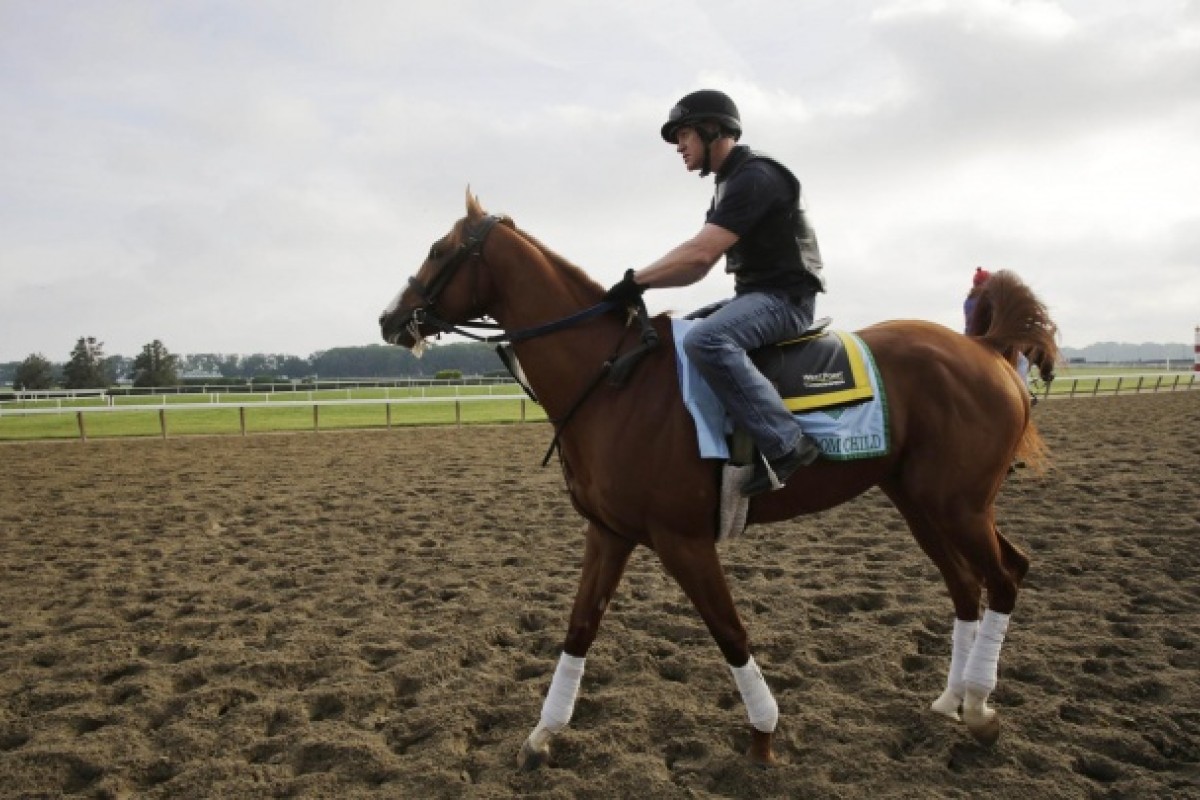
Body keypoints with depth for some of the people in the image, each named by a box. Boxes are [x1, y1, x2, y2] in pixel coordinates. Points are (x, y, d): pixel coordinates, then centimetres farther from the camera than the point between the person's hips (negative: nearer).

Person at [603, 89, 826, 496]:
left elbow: (701, 253, -25)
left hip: (785, 298, -11)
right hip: (756, 295, 11)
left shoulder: (755, 175, -15)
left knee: (704, 339, -34)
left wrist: (635, 280, -19)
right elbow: (699, 266, 14)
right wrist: (643, 285, 2)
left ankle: (785, 444, -28)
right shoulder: (730, 182, 18)